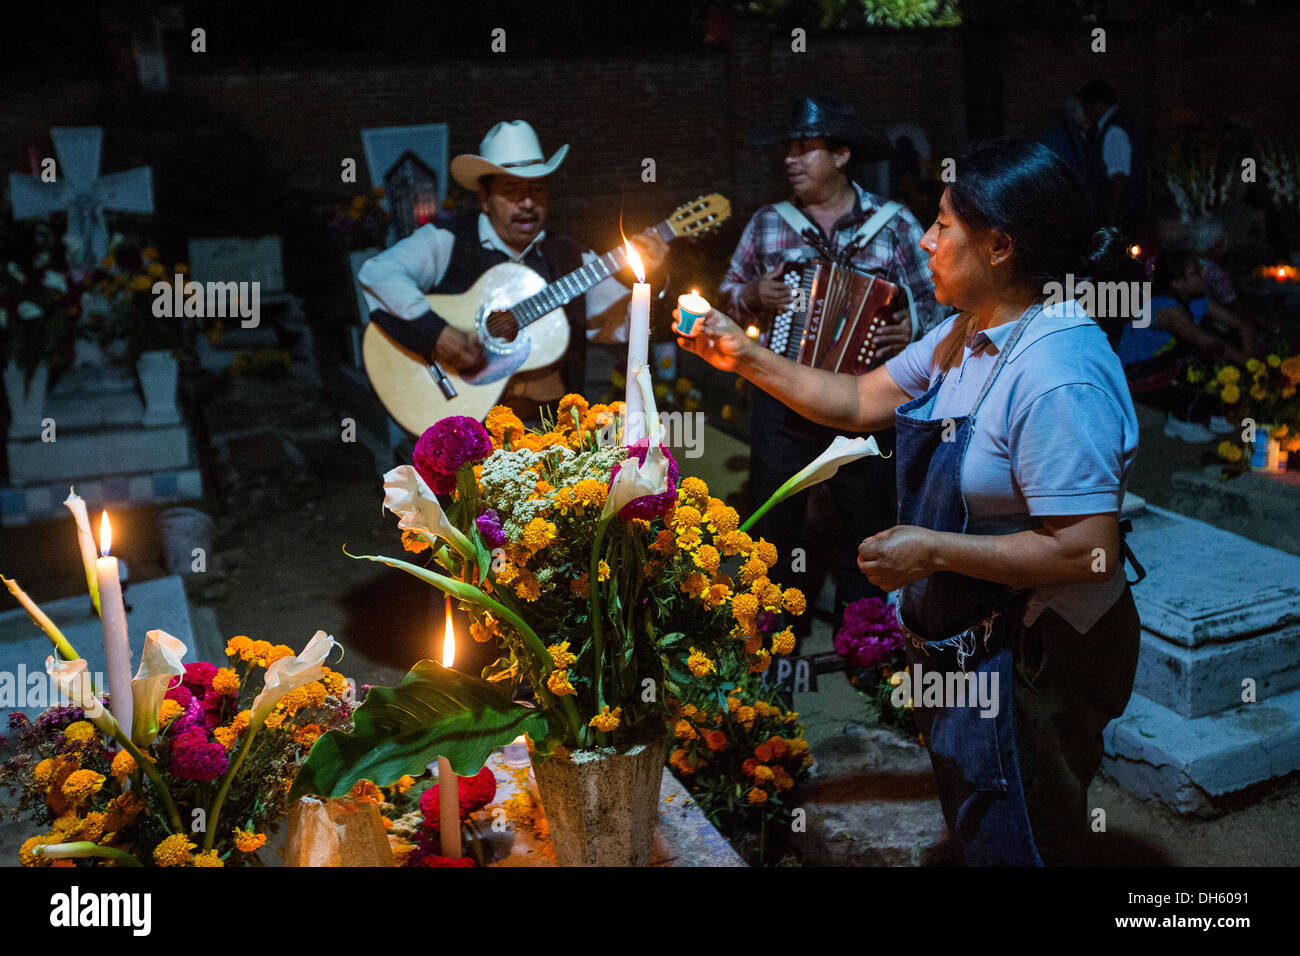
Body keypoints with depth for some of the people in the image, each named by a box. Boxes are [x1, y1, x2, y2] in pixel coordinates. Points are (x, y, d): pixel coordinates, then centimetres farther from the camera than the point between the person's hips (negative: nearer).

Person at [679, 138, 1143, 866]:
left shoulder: (1059, 376, -30)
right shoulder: (965, 335, 1)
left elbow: (1086, 552, -33)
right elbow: (859, 403, 11)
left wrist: (931, 550, -27)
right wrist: (747, 358, 4)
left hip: (1038, 657, -9)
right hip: (966, 639, 9)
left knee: (1012, 842, 10)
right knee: (974, 825, 28)